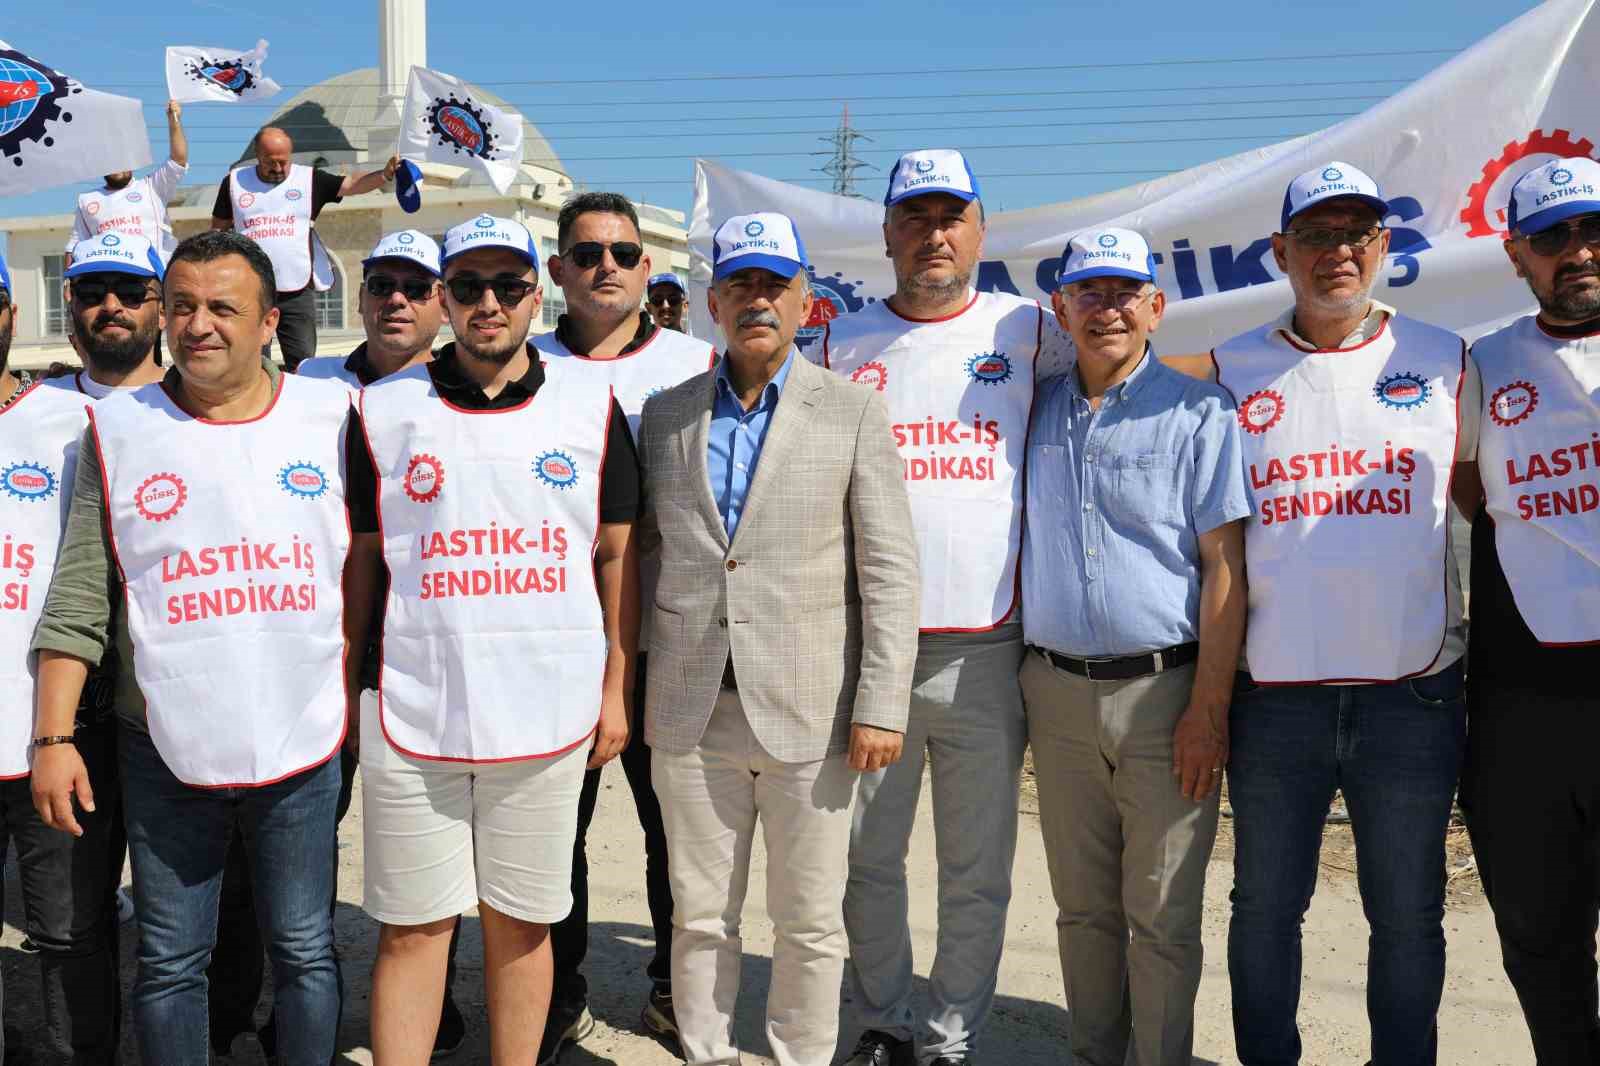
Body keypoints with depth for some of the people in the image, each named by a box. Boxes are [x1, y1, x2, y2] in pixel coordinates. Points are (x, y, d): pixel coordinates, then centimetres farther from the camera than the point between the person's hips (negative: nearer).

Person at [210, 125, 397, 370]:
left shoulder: (309, 179, 2)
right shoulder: (234, 182, 5)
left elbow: (351, 184, -10)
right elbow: (219, 231, 12)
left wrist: (384, 174, -29)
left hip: (298, 294, -1)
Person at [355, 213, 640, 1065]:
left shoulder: (591, 407, 5)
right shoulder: (383, 410, 3)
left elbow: (616, 555, 8)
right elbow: (359, 561, 8)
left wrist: (617, 690, 6)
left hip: (548, 716, 1)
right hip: (412, 715, 0)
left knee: (521, 922, 11)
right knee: (412, 927, 6)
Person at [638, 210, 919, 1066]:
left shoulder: (853, 412, 1)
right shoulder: (665, 414, 9)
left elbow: (889, 571, -3)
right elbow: (641, 549, 12)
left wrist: (882, 705, -9)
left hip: (807, 711, -2)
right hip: (691, 713, 2)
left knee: (809, 922, 9)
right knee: (699, 917, 12)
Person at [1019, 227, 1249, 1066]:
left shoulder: (1197, 414, -3)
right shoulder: (1037, 412, 10)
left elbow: (1224, 566, -7)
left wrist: (1208, 708, -13)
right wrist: (1030, 681, 8)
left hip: (1164, 694, -4)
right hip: (1055, 691, 4)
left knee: (1161, 917, 4)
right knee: (1083, 906, 15)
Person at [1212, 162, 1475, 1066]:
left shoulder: (1443, 361, 6)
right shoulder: (1231, 372, 4)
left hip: (1414, 695, 0)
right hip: (1274, 696, 0)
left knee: (1408, 916, 12)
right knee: (1265, 908, 12)